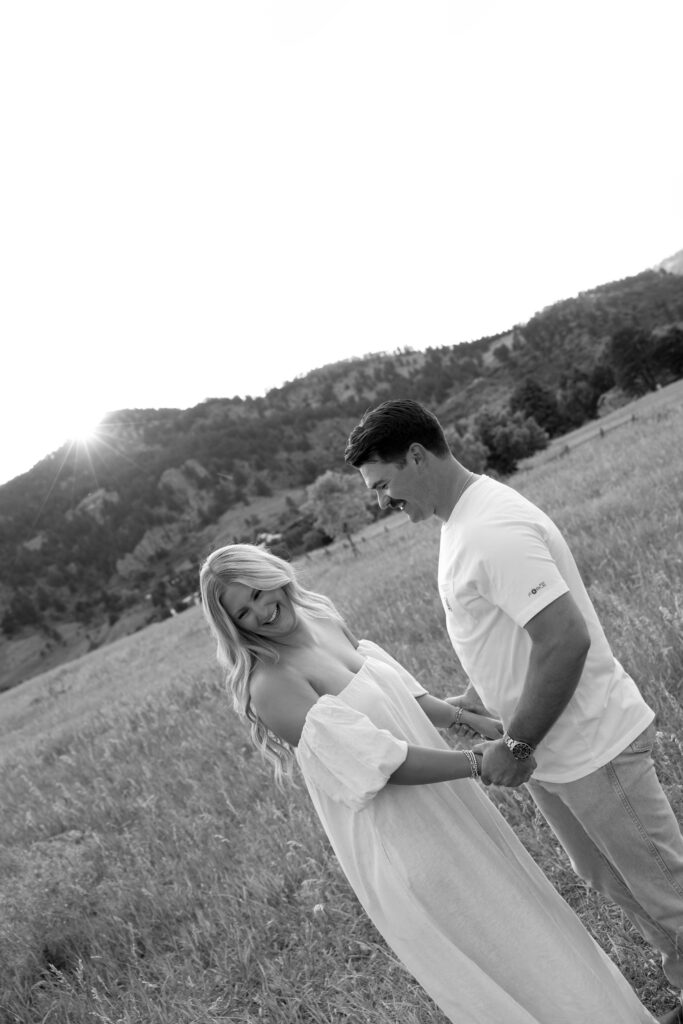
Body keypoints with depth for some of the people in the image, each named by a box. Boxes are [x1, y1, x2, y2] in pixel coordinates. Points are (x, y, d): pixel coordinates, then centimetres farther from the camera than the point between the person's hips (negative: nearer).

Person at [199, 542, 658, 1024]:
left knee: (507, 905, 26)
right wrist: (478, 763, -22)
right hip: (395, 840, -7)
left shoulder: (324, 618, -1)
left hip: (442, 802, 8)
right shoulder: (270, 685, -26)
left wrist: (470, 719, 1)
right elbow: (378, 761, -28)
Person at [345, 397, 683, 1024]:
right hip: (550, 754, 10)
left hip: (591, 748, -10)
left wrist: (518, 745, -22)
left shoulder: (492, 531, -27)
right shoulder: (462, 520, 5)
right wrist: (467, 705, 9)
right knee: (608, 880, 25)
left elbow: (566, 642, -31)